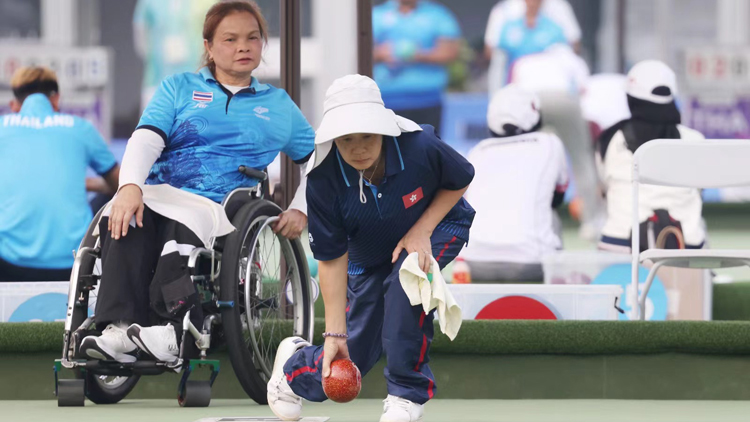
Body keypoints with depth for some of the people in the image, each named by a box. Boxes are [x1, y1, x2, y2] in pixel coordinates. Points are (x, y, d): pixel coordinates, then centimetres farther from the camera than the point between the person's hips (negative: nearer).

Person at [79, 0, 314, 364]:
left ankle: (170, 331, -52)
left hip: (222, 209, -1)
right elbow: (147, 138, 5)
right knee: (123, 218, -37)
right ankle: (119, 329, -48)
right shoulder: (180, 88, 22)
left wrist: (300, 211, 9)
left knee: (185, 221, -39)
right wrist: (130, 187, -16)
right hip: (159, 194, 1)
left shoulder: (278, 104, 25)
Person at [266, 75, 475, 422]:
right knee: (354, 354, 0)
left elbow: (460, 181, -11)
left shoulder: (420, 147, -34)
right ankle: (294, 366, 39)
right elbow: (331, 259, -21)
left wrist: (422, 230, -23)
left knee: (405, 278, -36)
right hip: (369, 252, 1)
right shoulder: (323, 180, -30)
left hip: (438, 225, -1)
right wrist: (334, 334, -21)